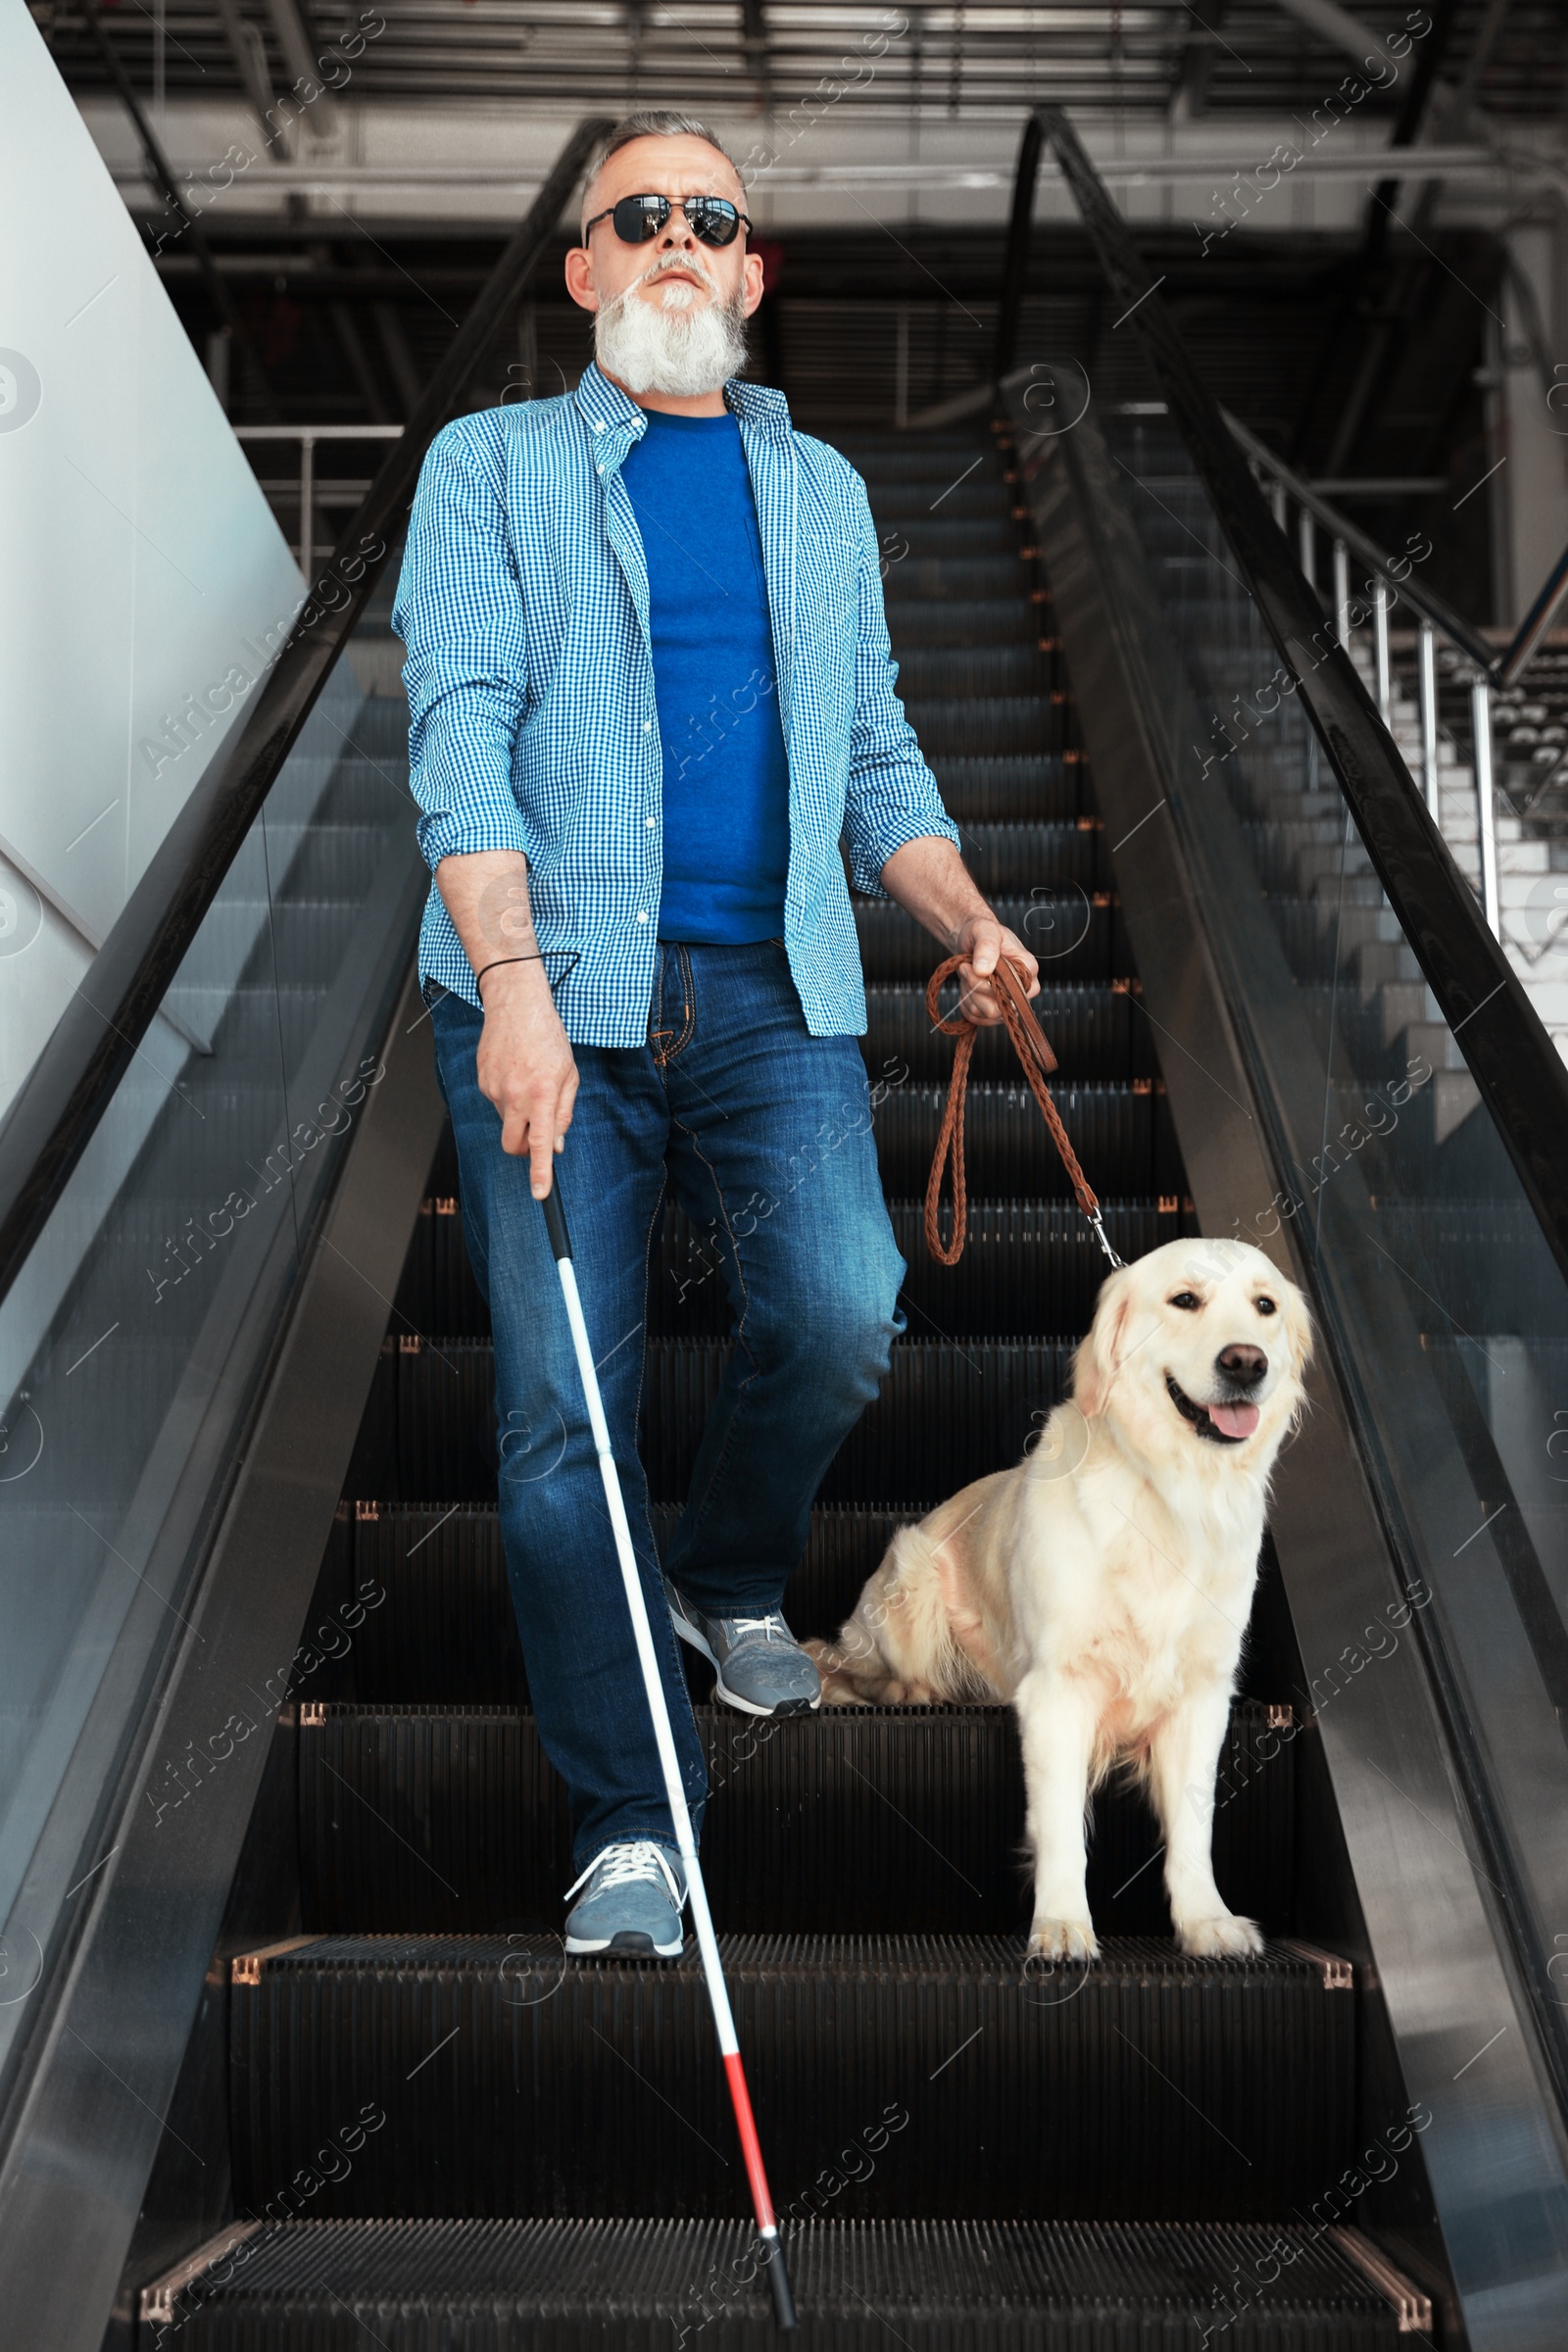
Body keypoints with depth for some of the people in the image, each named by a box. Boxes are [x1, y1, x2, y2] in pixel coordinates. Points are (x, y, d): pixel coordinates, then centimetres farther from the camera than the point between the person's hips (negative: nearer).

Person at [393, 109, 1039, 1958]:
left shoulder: (821, 489, 22)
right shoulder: (494, 466, 10)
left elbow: (875, 756, 24)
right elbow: (458, 727, -4)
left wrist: (963, 917, 5)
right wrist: (513, 984, -18)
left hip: (773, 990, 2)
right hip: (553, 987, -2)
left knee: (842, 1316, -19)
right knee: (561, 1402, -7)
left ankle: (730, 1581, 14)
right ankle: (628, 1820, 4)